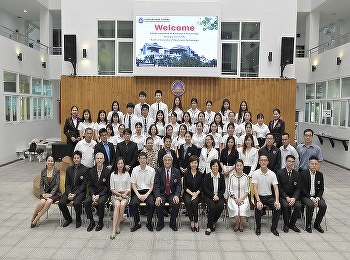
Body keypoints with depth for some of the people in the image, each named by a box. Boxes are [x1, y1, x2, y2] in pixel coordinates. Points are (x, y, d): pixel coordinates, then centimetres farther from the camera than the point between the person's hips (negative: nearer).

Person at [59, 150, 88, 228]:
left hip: (80, 191, -4)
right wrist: (69, 193, -8)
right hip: (70, 191, 5)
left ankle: (78, 220, -3)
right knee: (61, 203, -19)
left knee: (76, 203, -32)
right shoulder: (69, 169, 13)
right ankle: (68, 219, 8)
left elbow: (84, 185, -7)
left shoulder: (85, 169, -3)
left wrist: (75, 194, -16)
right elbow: (67, 184, 10)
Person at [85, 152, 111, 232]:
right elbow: (90, 185, 4)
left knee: (101, 202, -31)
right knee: (86, 202, -23)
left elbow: (107, 186, -6)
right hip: (93, 192, 3)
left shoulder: (108, 171, -6)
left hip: (103, 193, -3)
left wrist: (98, 195, -17)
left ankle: (100, 222, -10)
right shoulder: (91, 171, 5)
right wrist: (93, 195, -13)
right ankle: (91, 221, -4)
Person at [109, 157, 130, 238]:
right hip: (115, 194, -1)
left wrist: (123, 195, -9)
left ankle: (117, 225, -19)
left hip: (125, 194, 1)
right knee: (117, 205, -32)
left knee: (122, 204, -32)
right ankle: (114, 229, -34)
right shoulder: (113, 174, 7)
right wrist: (119, 194, -8)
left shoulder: (127, 174, 9)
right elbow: (112, 189, 4)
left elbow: (128, 188, 7)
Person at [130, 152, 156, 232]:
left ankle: (149, 223, -5)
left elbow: (153, 184, 2)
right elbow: (133, 184, 4)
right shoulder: (135, 170, 3)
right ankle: (137, 223, -5)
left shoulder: (151, 170, 1)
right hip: (138, 191, 1)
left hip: (148, 191, -1)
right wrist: (138, 195, -8)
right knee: (133, 204, -27)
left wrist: (146, 194, -10)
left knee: (151, 204, -29)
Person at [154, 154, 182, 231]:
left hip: (172, 194, 0)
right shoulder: (159, 171, 2)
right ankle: (160, 223, -3)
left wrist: (177, 195, -19)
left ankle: (173, 223, -2)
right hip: (162, 194, 0)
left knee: (176, 204, -28)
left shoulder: (176, 171, 4)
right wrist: (157, 196, -22)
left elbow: (179, 185, -1)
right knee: (158, 204, -29)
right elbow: (156, 185, -5)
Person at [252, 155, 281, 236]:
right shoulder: (255, 173, -8)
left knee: (278, 207, -22)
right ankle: (258, 227, -7)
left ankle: (274, 227, 0)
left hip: (269, 196, 3)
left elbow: (276, 188, -7)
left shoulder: (272, 174, -1)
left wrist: (277, 201, -22)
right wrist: (258, 201, -27)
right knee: (258, 208, -30)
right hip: (259, 196, -2)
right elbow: (255, 188, -14)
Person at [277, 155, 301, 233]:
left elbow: (298, 189, 2)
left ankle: (292, 224, 0)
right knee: (286, 205, -30)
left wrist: (294, 198, -15)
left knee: (298, 206, -24)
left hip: (293, 196, 3)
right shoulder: (280, 172, -5)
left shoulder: (297, 174, 4)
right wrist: (287, 197, -17)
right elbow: (279, 188, -7)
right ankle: (286, 225, -7)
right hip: (282, 196, -3)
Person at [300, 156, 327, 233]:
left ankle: (317, 224, 0)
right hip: (306, 196, -4)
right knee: (310, 205, -32)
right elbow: (302, 189, -10)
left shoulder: (320, 175, 5)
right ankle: (308, 225, -11)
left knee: (323, 205, -23)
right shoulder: (303, 174, -7)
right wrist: (311, 198, -19)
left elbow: (321, 189, 6)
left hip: (316, 196, 4)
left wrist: (317, 198, -12)